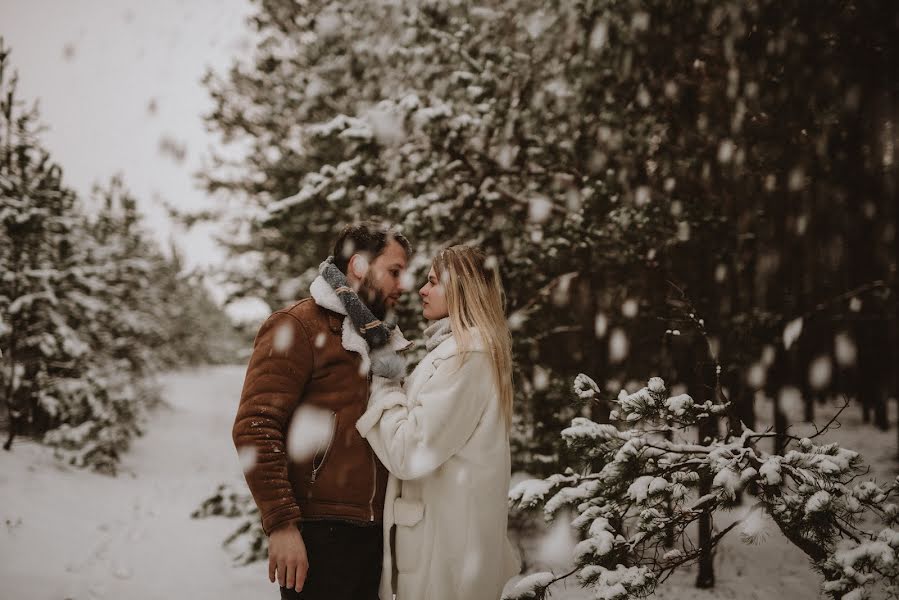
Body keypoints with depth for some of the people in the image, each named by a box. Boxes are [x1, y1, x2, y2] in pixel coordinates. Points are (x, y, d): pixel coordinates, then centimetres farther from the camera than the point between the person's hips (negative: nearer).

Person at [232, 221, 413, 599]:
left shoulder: (375, 340, 18)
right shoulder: (297, 327, -6)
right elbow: (254, 429, -16)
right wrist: (281, 524, -20)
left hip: (374, 535, 8)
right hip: (319, 536, -8)